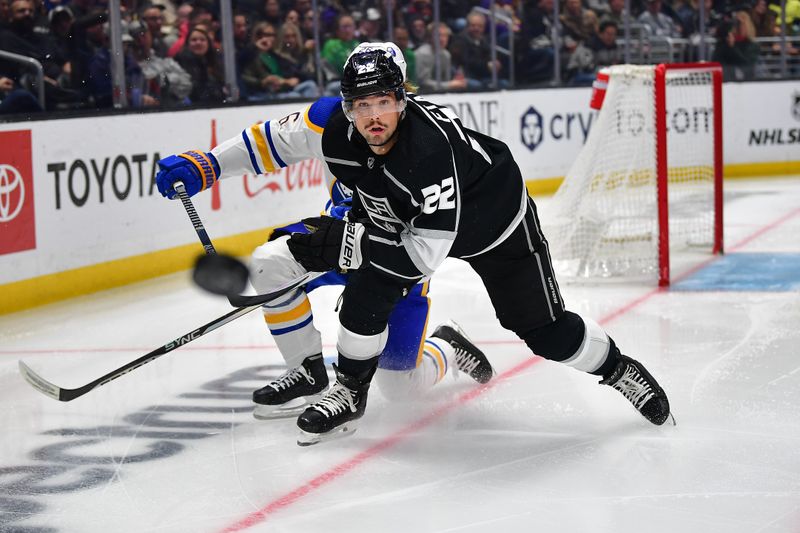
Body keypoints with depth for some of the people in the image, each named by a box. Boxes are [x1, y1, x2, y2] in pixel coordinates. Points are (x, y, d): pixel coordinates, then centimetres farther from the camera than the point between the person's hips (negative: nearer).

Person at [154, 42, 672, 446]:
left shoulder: (433, 146, -43)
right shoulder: (335, 122, -26)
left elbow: (421, 254, -41)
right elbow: (275, 140, -6)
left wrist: (335, 238, -38)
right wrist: (204, 165, -11)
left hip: (492, 222, -5)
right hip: (397, 217, 5)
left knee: (546, 330, -2)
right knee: (370, 288, -20)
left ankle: (618, 367, 26)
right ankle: (350, 391, 0)